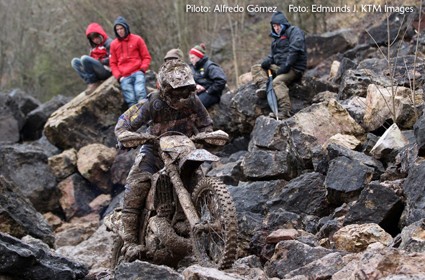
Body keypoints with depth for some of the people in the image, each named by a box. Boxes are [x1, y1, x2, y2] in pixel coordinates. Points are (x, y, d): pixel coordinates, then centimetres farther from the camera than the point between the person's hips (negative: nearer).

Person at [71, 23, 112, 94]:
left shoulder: (108, 43, -1)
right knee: (74, 61, 1)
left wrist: (100, 61, -11)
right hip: (96, 74, 9)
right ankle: (91, 83, -15)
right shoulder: (94, 47, 24)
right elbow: (91, 61, 21)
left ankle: (94, 83, -17)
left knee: (84, 58, -24)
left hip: (107, 71, -9)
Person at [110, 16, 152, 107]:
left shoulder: (137, 39, 9)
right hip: (124, 77, 2)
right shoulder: (113, 44, 15)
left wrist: (142, 69, -6)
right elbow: (113, 63, 16)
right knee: (131, 101, -14)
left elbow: (146, 57, 10)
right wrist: (118, 76, 1)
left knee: (140, 93, -26)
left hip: (137, 73, -2)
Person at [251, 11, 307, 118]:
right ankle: (264, 86, -25)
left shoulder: (293, 31, -1)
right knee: (255, 68, 1)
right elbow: (273, 54, 23)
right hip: (279, 67, 9)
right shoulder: (277, 38, 27)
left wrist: (286, 66, -22)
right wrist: (267, 61, -2)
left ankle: (285, 111, -44)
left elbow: (295, 49, -16)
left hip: (294, 68, -9)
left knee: (277, 82, -35)